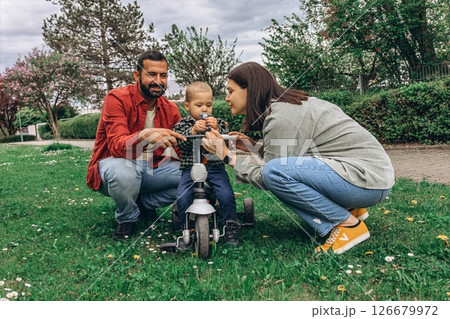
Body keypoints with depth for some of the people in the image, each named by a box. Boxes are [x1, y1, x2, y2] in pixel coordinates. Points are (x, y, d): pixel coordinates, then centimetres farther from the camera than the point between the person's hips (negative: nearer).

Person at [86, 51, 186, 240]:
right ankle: (127, 219, -6)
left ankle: (142, 202, 4)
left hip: (151, 169, 5)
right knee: (122, 173, -40)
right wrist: (144, 136, -51)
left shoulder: (170, 109, -1)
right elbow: (118, 147, -28)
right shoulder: (117, 98, -16)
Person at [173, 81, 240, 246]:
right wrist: (193, 131, -21)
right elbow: (181, 144, -6)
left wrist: (216, 129, -16)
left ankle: (230, 229, -4)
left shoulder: (218, 123, 13)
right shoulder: (182, 124, 10)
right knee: (182, 197, -22)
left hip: (215, 167, 0)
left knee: (226, 194, -22)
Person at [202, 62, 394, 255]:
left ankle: (349, 224, -9)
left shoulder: (281, 117, -18)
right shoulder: (288, 103, 10)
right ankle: (348, 208, 8)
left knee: (274, 172, -24)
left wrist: (227, 155, -8)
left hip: (369, 180, -10)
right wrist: (253, 146, 10)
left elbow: (267, 179, -14)